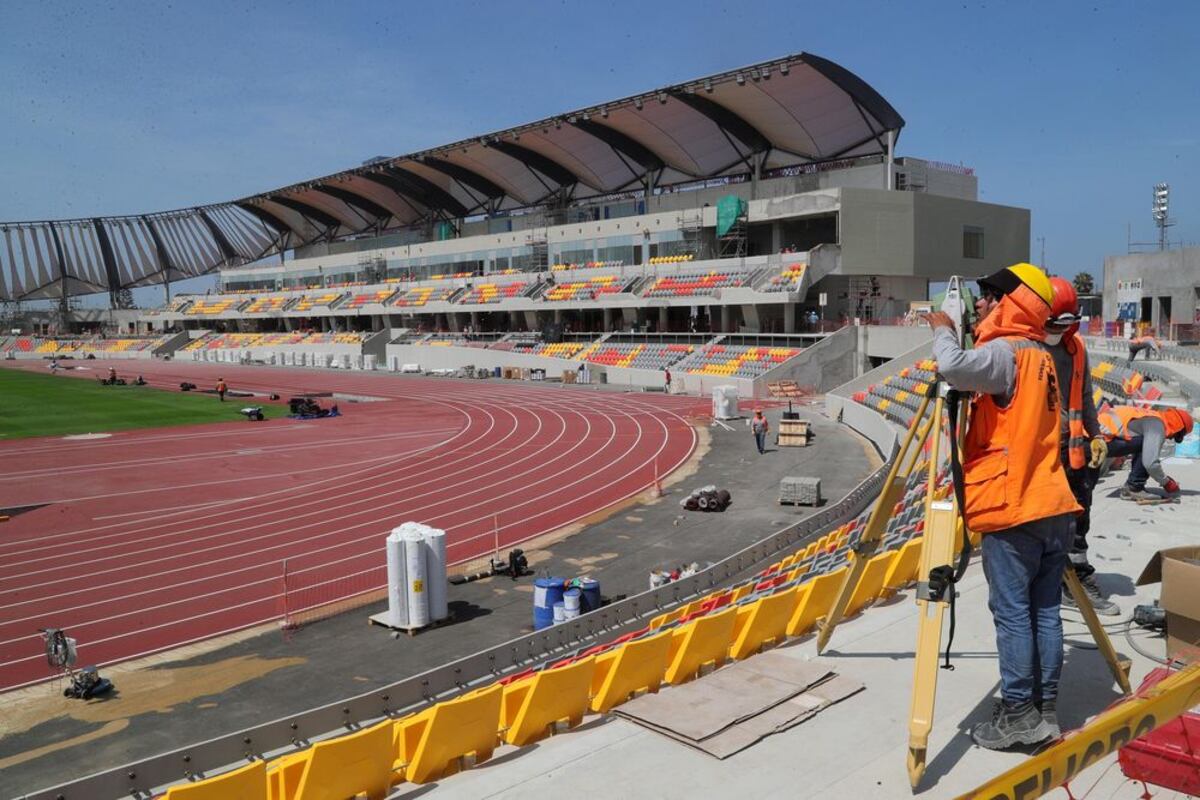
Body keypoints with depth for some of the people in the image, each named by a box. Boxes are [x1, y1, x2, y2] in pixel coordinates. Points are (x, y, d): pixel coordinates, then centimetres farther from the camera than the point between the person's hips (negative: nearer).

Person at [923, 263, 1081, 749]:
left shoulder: (1003, 351, -12)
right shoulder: (1041, 357, 17)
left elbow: (953, 368, -30)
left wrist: (943, 330, -10)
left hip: (1012, 510, -8)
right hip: (1052, 505, 9)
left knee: (1012, 614, -1)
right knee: (1045, 611, 11)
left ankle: (1018, 715, 6)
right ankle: (1045, 710, 19)